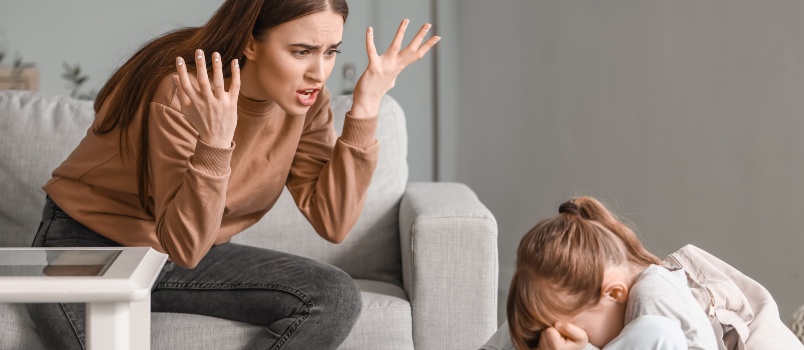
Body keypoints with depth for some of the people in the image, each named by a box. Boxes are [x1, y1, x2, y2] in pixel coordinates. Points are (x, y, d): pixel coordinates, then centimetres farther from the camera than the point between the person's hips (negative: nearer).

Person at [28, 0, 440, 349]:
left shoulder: (306, 101, -9)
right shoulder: (182, 93, -28)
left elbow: (332, 222, -14)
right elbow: (184, 246, -28)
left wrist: (365, 109, -19)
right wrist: (214, 143, -42)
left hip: (187, 255, 6)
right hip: (87, 246, -5)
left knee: (336, 298, -17)